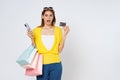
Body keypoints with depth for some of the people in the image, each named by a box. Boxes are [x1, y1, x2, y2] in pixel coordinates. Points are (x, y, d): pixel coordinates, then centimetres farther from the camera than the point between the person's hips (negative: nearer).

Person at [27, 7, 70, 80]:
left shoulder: (58, 30, 3)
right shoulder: (36, 30, 2)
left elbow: (59, 50, 0)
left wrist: (65, 35, -5)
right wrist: (32, 38, -11)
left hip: (55, 64, 1)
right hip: (41, 64, 0)